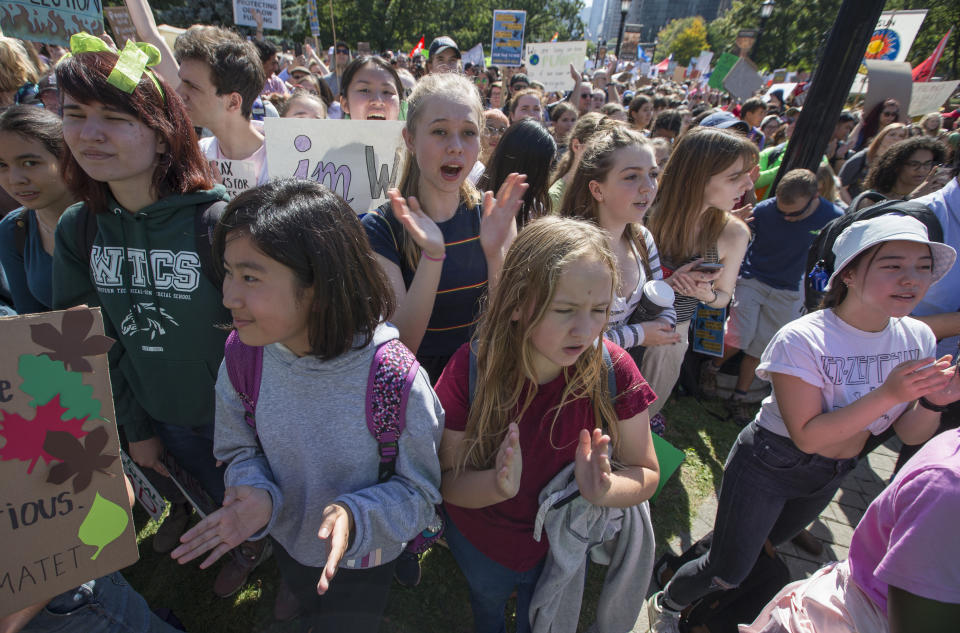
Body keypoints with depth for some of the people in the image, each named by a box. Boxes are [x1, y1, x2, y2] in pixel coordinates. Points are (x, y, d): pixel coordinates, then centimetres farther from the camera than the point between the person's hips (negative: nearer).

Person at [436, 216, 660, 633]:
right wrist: (498, 485, -42)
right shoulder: (471, 369, -30)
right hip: (481, 544, 1)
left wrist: (604, 489, -38)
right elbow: (448, 482, -22)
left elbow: (647, 473, -17)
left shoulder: (612, 370, -28)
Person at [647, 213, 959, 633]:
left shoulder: (918, 339, -9)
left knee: (766, 544, 28)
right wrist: (888, 394, -35)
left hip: (832, 474, 7)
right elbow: (808, 435, -27)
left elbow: (911, 436, -3)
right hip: (769, 466, -6)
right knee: (728, 572, 1)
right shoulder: (802, 340, -28)